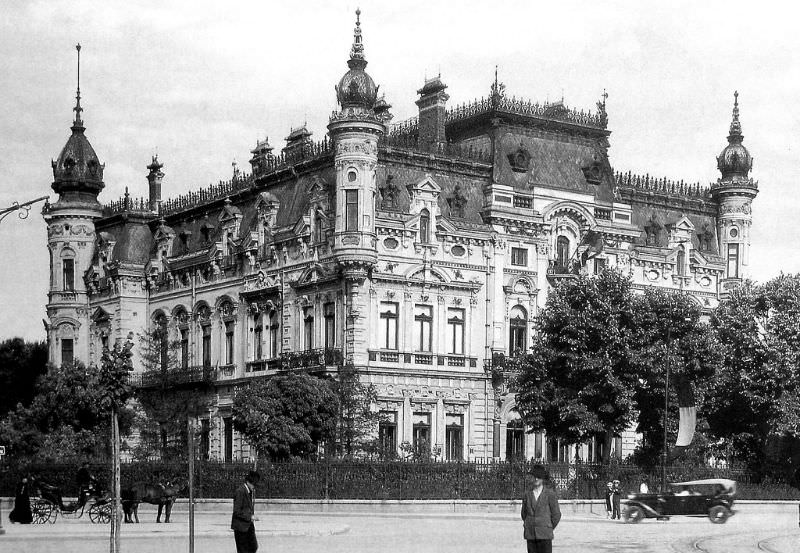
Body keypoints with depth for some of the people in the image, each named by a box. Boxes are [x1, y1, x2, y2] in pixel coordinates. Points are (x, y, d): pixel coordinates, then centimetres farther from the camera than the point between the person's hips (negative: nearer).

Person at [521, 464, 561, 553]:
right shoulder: (527, 494, 7)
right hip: (530, 535, 3)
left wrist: (549, 529, 5)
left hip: (545, 535, -3)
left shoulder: (550, 494, -3)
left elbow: (556, 515, 1)